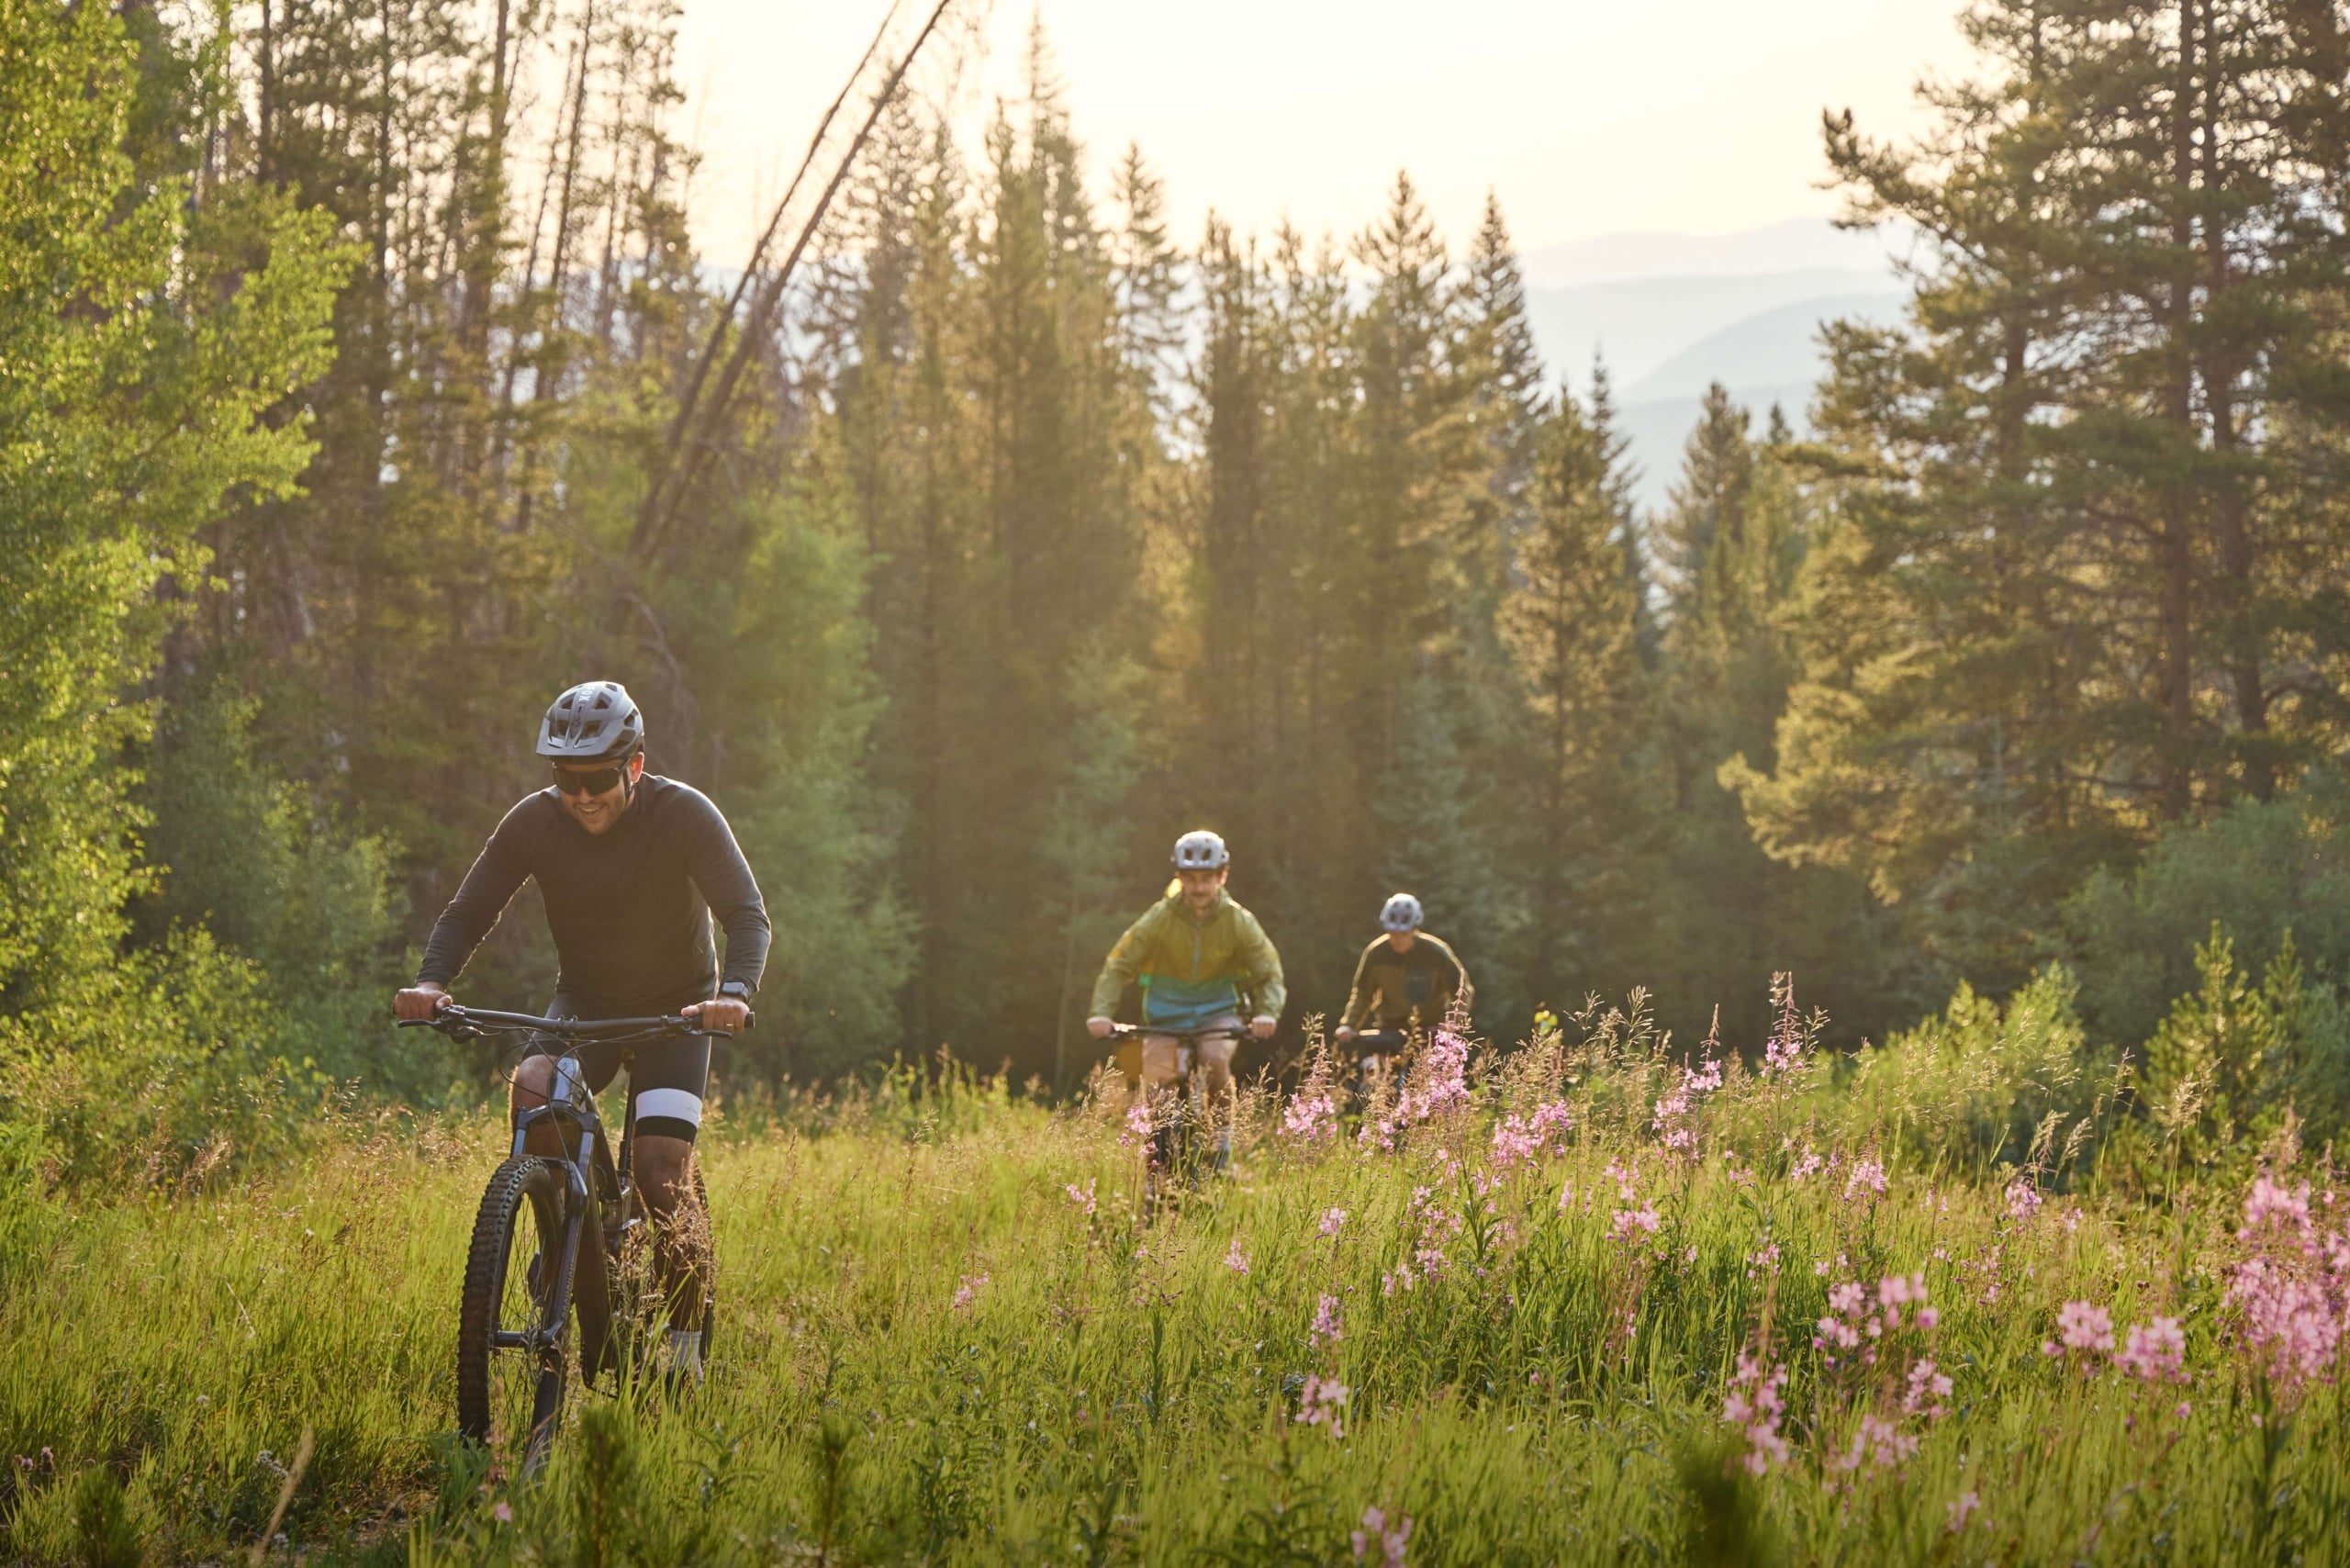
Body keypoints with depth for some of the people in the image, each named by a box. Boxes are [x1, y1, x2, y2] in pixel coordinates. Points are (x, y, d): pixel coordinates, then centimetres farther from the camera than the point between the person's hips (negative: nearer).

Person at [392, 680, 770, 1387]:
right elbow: (467, 913, -11)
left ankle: (685, 1332, 5)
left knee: (661, 1177, -17)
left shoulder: (685, 815, -20)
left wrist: (735, 994, -47)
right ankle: (574, 1250, -10)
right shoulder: (536, 821, -13)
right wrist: (431, 983, -32)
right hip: (584, 1001, 2)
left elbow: (748, 916, -27)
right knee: (532, 1091, -31)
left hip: (675, 1009, -2)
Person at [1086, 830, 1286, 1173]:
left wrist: (1267, 1013, -32)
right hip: (1167, 1012, 1)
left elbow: (1269, 974, -11)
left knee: (1215, 1059, -30)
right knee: (1155, 1083, -14)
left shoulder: (1238, 922, -13)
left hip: (1218, 1012, -1)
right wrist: (1101, 1013, -31)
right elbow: (1119, 966, -16)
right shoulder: (1159, 919, -15)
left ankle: (1222, 1132, -8)